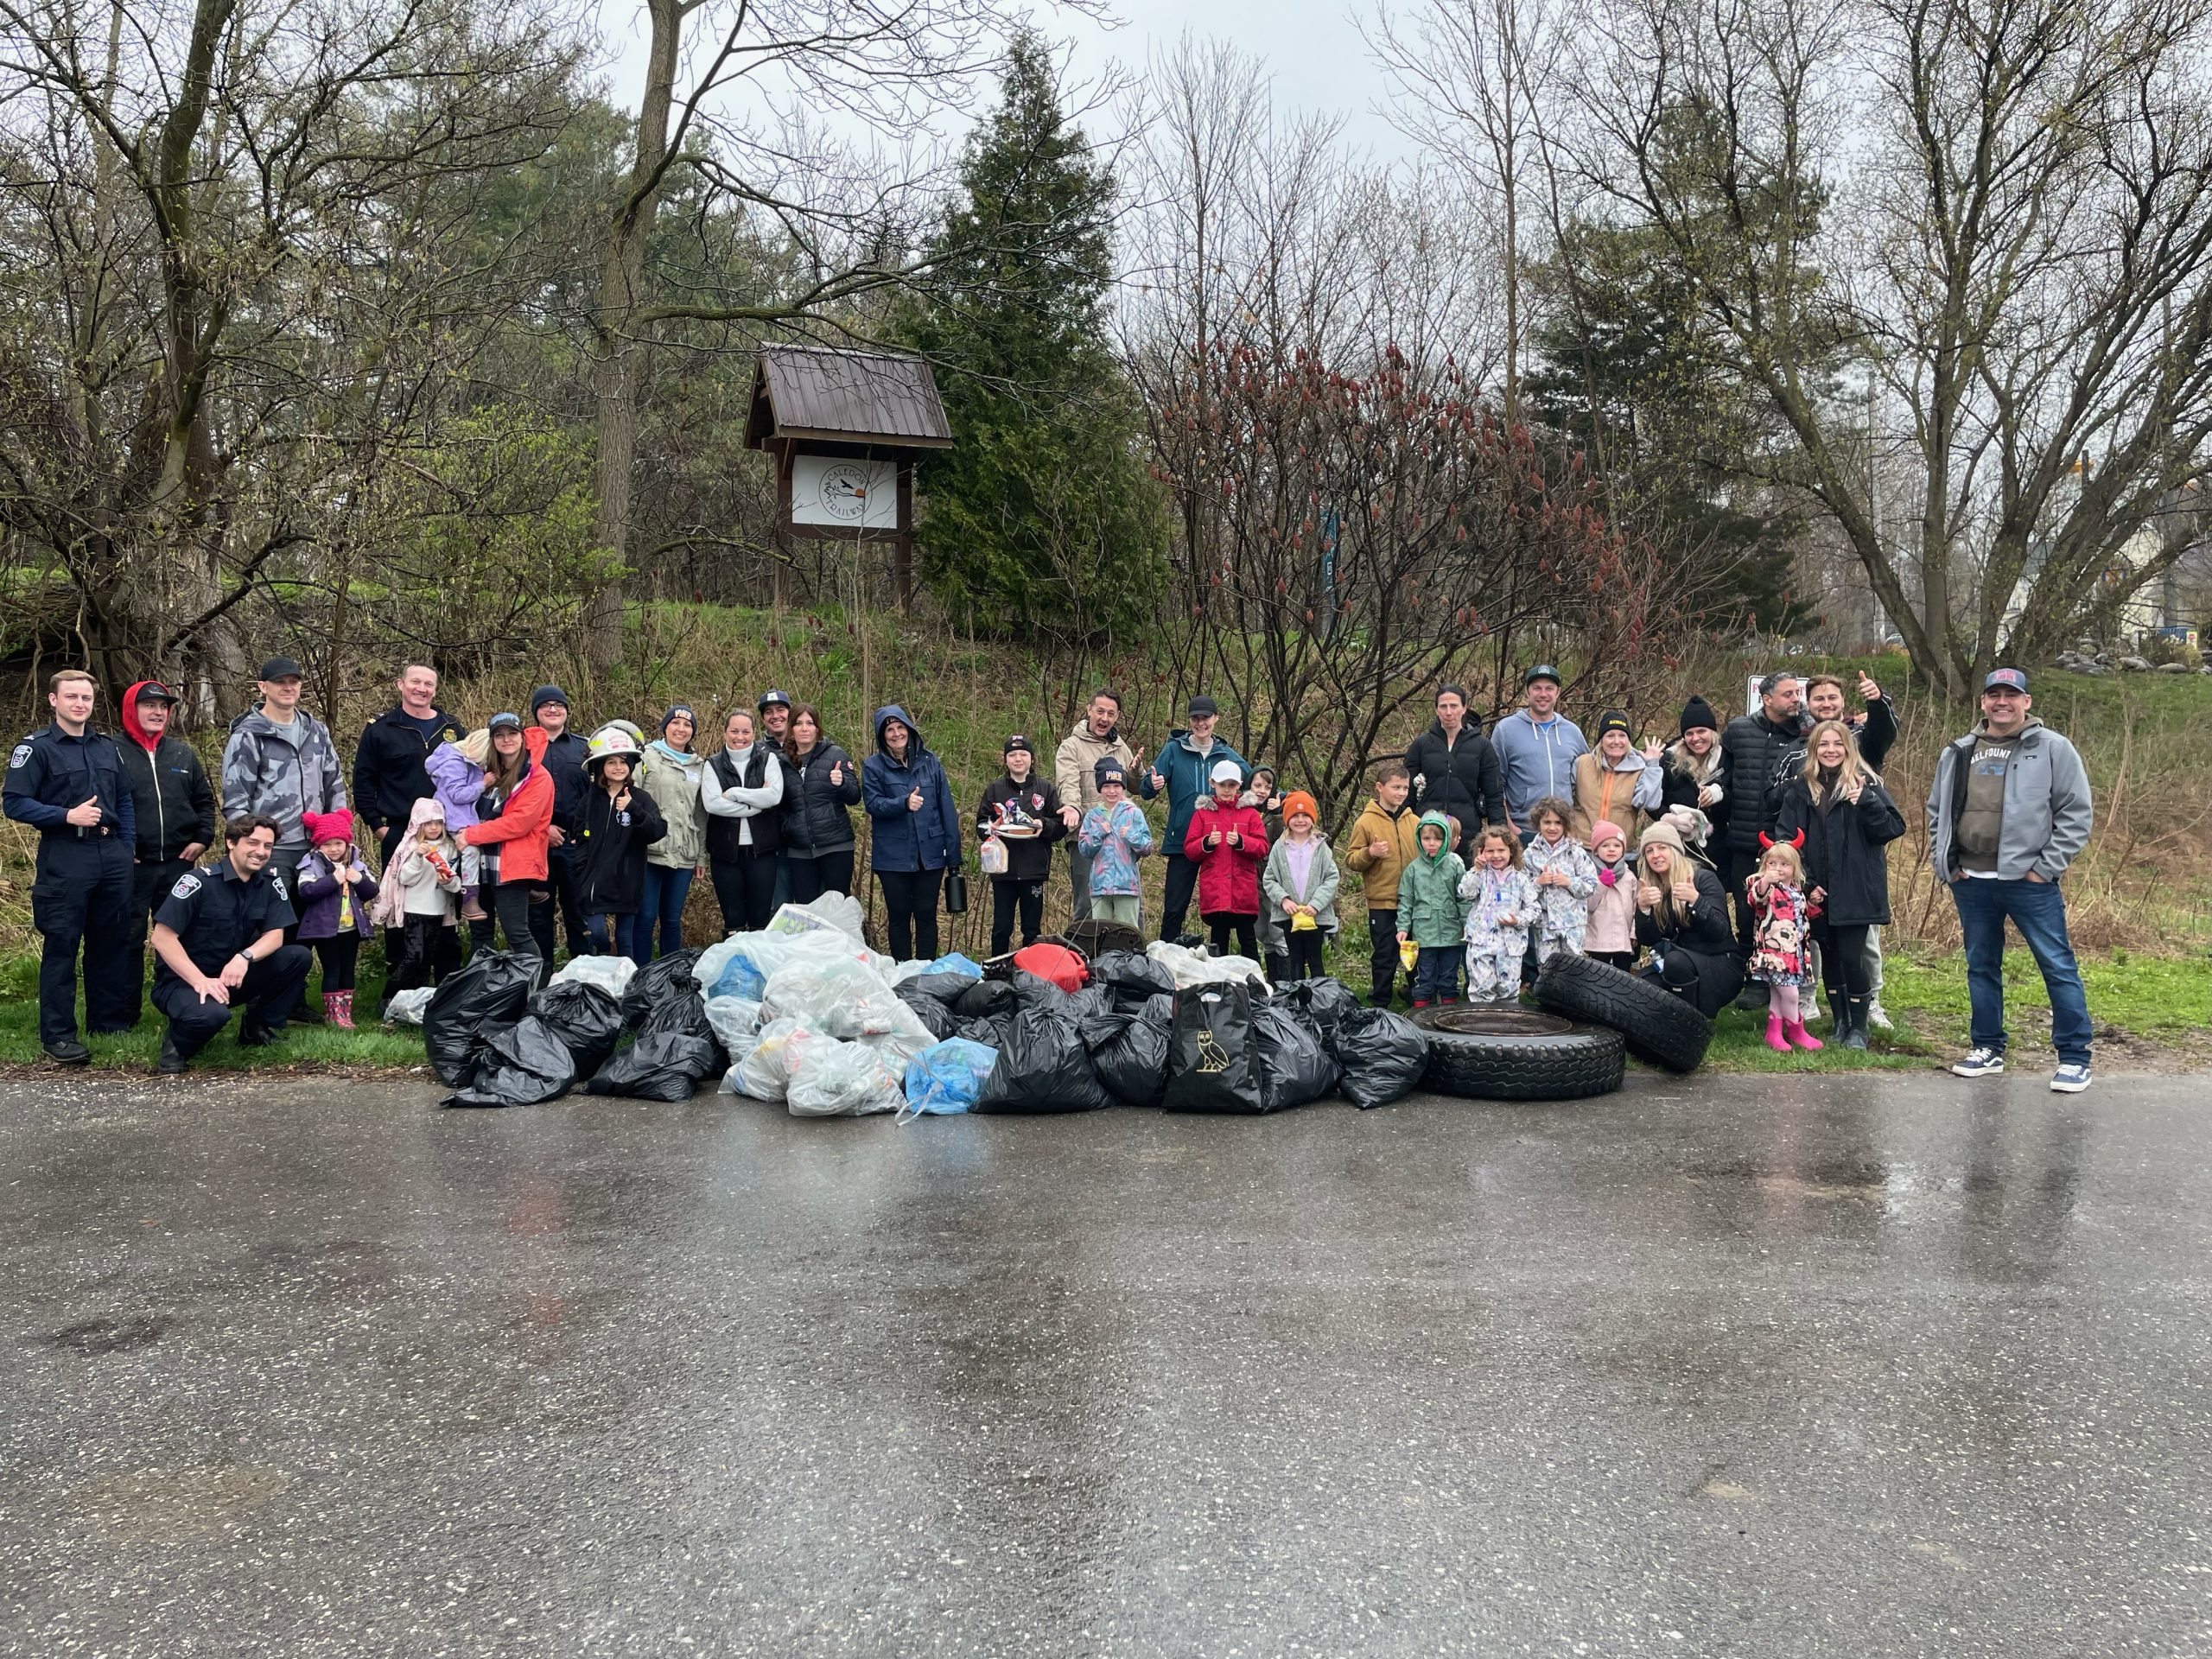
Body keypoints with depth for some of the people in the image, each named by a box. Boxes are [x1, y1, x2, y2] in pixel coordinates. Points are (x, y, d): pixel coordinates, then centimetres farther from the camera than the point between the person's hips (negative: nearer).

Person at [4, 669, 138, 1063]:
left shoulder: (107, 746, 14)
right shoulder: (36, 747, -3)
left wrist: (128, 848, 10)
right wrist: (67, 816, -18)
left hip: (113, 857, 5)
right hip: (64, 859, -5)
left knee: (112, 942, 11)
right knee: (61, 947, -2)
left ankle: (110, 1021, 21)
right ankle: (57, 1034, 3)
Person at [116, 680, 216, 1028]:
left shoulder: (183, 753, 10)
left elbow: (205, 800, 16)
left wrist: (202, 839, 4)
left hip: (179, 864, 3)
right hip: (132, 865, -3)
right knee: (130, 939, 3)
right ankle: (125, 1015, 12)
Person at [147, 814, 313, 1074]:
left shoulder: (270, 881, -2)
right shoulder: (199, 882, -19)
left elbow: (275, 935, -4)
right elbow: (162, 937, -21)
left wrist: (245, 957, -26)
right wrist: (200, 981, -28)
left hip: (232, 977, 6)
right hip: (183, 980, -6)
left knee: (299, 957, -15)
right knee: (212, 1014, -38)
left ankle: (259, 1027, 2)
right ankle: (177, 1045, -2)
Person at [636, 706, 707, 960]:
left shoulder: (699, 767, 16)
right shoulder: (647, 758, 2)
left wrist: (701, 856, 15)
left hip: (684, 855, 4)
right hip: (650, 852, -4)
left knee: (673, 920, 10)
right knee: (646, 918, -3)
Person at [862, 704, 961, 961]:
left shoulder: (929, 761, 4)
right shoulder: (873, 766, 1)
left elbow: (946, 807, 4)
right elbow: (872, 804, -9)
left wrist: (953, 853, 0)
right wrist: (904, 803, -27)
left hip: (930, 854, 1)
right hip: (893, 856, -1)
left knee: (927, 916, 7)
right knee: (899, 916, 8)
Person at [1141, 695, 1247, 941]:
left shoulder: (1228, 755, 6)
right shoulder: (1174, 750, 0)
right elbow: (1145, 790, -5)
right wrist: (1152, 784, -29)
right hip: (1182, 842, -2)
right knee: (1174, 909, -1)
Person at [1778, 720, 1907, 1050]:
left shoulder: (1866, 782, -1)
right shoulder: (1801, 787, 6)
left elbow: (1894, 828, -8)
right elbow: (1785, 838, 4)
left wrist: (1867, 801, -23)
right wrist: (1804, 883, -4)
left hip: (1855, 890, -3)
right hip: (1817, 891, 3)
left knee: (1851, 958, -6)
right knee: (1829, 957, 11)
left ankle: (1859, 1026, 12)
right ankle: (1840, 1022, 26)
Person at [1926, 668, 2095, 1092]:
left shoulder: (2053, 749, -2)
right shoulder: (1959, 754, 10)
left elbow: (2077, 813, -4)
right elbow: (1937, 811, 19)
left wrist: (2046, 867, -9)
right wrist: (1945, 862, 9)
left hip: (2029, 881, -4)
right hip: (1970, 883, 4)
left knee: (2059, 966, -3)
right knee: (1981, 967, 12)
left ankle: (2074, 1057, 6)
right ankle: (1988, 1049, 24)